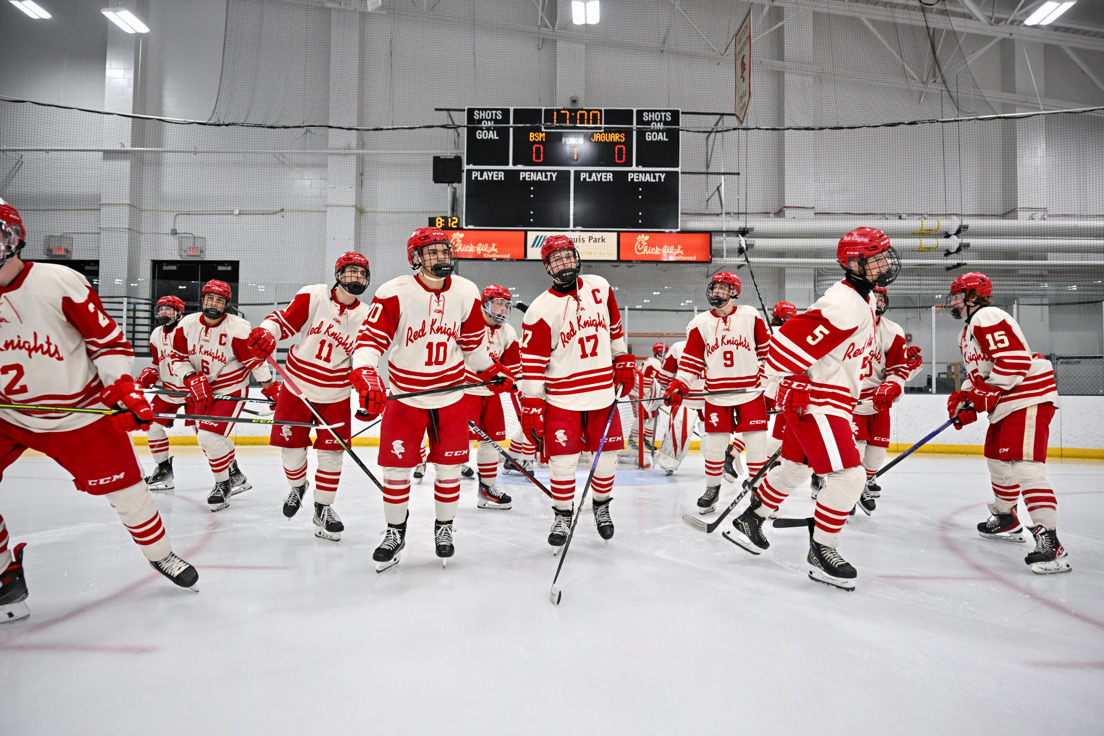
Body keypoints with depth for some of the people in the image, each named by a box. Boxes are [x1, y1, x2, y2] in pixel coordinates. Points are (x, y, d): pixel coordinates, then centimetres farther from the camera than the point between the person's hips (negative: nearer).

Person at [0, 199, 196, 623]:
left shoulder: (59, 282, -17)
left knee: (123, 486, 3)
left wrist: (123, 388, -22)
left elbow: (107, 338, -13)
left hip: (79, 413, -3)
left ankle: (160, 554, 26)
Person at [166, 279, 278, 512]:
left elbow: (255, 360, -13)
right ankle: (237, 477, 35)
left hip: (230, 389, -6)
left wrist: (271, 388, -9)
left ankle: (223, 484, 6)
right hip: (201, 389, 6)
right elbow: (177, 357, 3)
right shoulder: (187, 324, -3)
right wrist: (192, 379, -12)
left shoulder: (237, 328, -18)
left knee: (211, 436, -17)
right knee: (204, 437, 13)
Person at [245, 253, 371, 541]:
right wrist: (266, 333, -28)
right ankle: (298, 486, 38)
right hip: (297, 387, -1)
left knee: (332, 452, 0)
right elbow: (283, 320, -7)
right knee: (291, 448, 5)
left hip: (335, 396, 1)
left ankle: (323, 509, 19)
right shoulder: (313, 296, -8)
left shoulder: (366, 317, -1)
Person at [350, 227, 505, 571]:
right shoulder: (395, 293, -16)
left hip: (451, 394, 2)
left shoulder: (466, 292, -4)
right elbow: (370, 338, -20)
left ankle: (444, 529, 31)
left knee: (449, 466, 8)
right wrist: (365, 376, -35)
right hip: (404, 394, -2)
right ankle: (395, 532, 26)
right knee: (396, 466, 3)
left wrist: (491, 369, 14)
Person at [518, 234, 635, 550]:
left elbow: (614, 326, 17)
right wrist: (531, 405, -12)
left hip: (603, 392, 4)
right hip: (561, 398, -3)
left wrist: (623, 361, 14)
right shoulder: (540, 309, -10)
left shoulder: (600, 287, 3)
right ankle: (563, 515, 19)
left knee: (607, 455, 10)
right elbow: (532, 362, -10)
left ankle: (601, 506, 34)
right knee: (562, 459, -3)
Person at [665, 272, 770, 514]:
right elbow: (691, 359, 3)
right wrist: (678, 385, -7)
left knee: (757, 443, 1)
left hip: (750, 392, -1)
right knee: (714, 444, 4)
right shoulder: (700, 323, 3)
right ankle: (712, 488, 25)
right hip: (717, 395, 1)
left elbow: (766, 350, 7)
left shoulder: (750, 316, 0)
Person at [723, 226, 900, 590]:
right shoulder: (844, 305, -22)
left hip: (830, 396, 11)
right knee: (848, 475, -11)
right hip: (814, 400, -11)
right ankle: (821, 552, 3)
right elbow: (790, 339, -28)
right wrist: (789, 386, -19)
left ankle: (748, 521, 36)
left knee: (795, 467, 21)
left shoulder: (863, 298, 13)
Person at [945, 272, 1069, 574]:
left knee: (1024, 466, -20)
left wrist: (987, 393, -21)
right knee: (998, 461, 20)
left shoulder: (988, 317, -14)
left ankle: (1049, 542, -22)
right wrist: (964, 397, 9)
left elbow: (1015, 360, -24)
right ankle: (1006, 520, 38)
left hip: (1029, 396, -12)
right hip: (1005, 404, 12)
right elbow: (979, 372, 26)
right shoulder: (967, 333, 21)